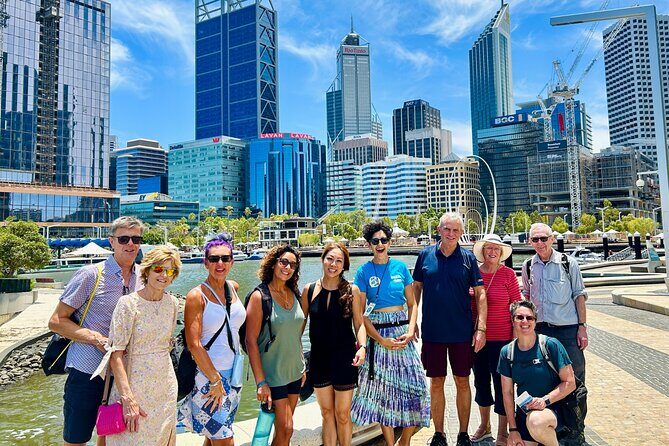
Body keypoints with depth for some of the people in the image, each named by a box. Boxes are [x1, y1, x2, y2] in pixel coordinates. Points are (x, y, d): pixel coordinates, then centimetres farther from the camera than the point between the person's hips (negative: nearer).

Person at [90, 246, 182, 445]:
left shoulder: (172, 303, 1)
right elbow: (116, 354, -16)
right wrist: (128, 399, -20)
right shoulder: (128, 303, -14)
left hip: (166, 388, 5)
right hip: (134, 386, -5)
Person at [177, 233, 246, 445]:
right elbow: (194, 344, -17)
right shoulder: (197, 296, -13)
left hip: (234, 373, 6)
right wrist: (215, 380, -14)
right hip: (208, 375, -6)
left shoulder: (233, 287, 4)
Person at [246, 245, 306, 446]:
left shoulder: (293, 293, 4)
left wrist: (302, 367, 13)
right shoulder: (260, 296, -14)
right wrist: (260, 382, -17)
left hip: (294, 371, 6)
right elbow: (251, 341, -15)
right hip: (273, 374, -6)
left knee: (284, 427, 15)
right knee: (286, 428, -2)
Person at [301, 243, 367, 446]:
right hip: (319, 358, 2)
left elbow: (359, 323, -3)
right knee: (327, 413, 15)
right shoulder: (309, 289, -2)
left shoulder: (351, 290, -6)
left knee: (342, 414, 8)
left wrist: (362, 347, -18)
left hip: (344, 358, -2)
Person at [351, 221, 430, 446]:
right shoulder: (364, 272, -2)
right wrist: (381, 340, -11)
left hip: (403, 331, 2)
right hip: (378, 334, -2)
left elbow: (412, 304, 8)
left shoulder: (400, 267, 4)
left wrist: (410, 331, -7)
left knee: (415, 386, -1)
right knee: (382, 389, 5)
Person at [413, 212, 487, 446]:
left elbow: (480, 294, -1)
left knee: (462, 382, 10)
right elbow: (416, 289, 7)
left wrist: (481, 328, -8)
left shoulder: (468, 258, -1)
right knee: (436, 383, 10)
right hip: (432, 332, 1)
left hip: (462, 332, 0)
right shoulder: (425, 255, 1)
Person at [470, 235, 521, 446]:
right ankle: (484, 425, 38)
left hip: (501, 338, -4)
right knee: (480, 380, 17)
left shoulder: (508, 274, -7)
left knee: (501, 383, 5)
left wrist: (516, 336, -6)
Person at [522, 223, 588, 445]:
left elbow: (579, 294, 0)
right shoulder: (528, 266, 5)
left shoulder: (568, 262, -3)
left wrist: (582, 326, -4)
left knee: (574, 379, 1)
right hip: (539, 329, 3)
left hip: (567, 329, -3)